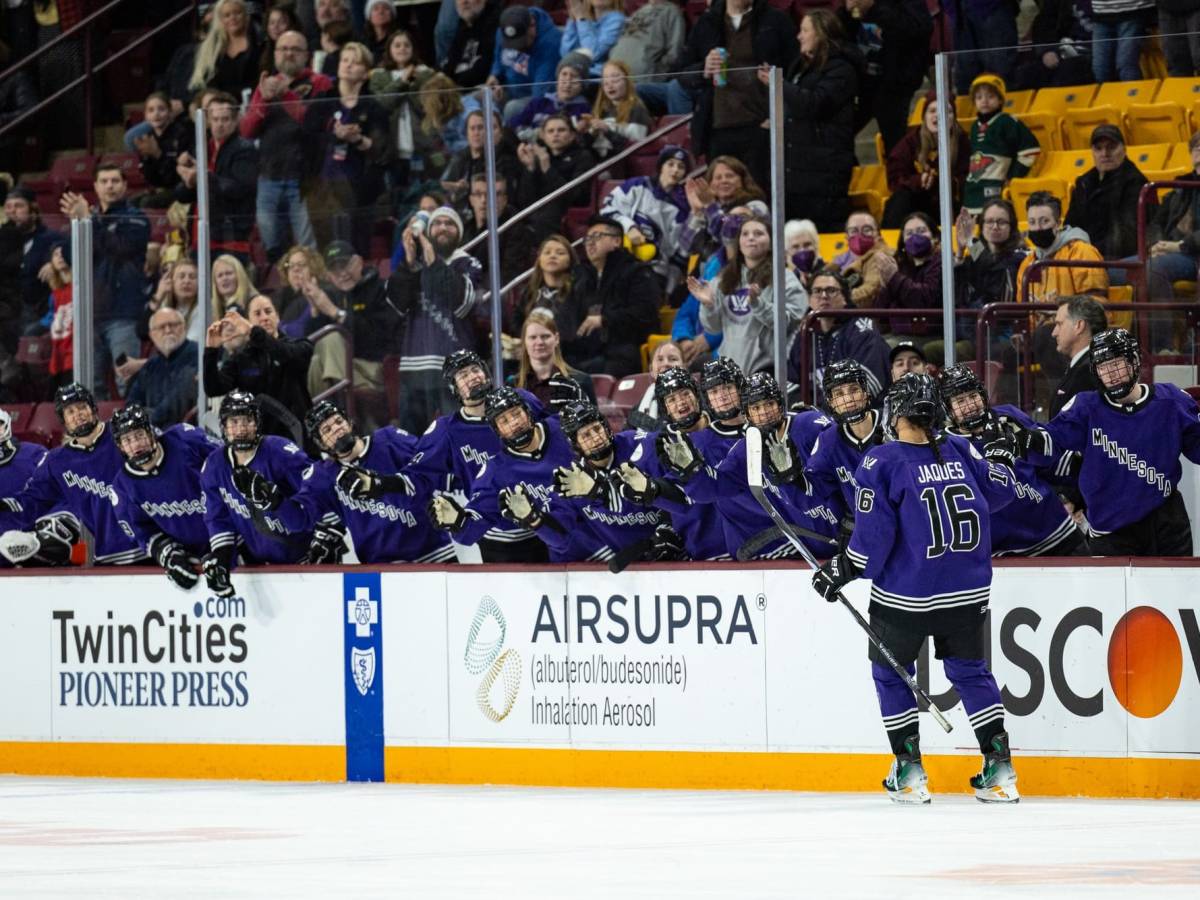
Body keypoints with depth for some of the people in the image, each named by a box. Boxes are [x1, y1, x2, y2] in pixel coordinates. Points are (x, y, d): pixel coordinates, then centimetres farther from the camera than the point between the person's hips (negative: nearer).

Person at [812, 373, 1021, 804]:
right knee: (971, 671, 18)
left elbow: (873, 537, -14)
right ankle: (999, 768, 10)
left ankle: (910, 772, 11)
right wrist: (1001, 455, 31)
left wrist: (840, 571, 0)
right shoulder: (960, 451, -2)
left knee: (890, 672, 15)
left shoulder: (880, 463, -12)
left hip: (905, 597, -4)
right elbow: (998, 492, 12)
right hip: (967, 593, 4)